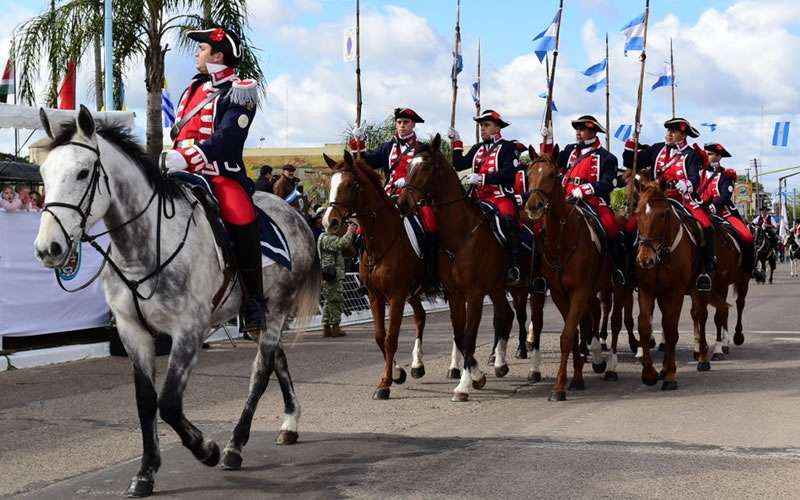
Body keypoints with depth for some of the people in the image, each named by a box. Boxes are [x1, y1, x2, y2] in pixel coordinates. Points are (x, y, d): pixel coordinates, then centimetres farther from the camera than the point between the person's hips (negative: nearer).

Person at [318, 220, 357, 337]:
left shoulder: (331, 237, 20)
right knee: (336, 301, -7)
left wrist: (350, 233, 14)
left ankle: (326, 327, 15)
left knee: (329, 301, 12)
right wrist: (349, 232, -19)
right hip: (331, 275, -11)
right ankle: (335, 327, -4)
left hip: (331, 276, 11)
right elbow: (341, 244, -31)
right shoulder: (327, 239, -14)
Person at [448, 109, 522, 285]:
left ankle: (514, 268, -32)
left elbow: (508, 173, -13)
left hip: (501, 197, -6)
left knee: (508, 220, -35)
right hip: (478, 199, 7)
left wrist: (482, 178, -20)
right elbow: (459, 165, 15)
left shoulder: (507, 147, 2)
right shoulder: (477, 149, 22)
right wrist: (457, 143, 11)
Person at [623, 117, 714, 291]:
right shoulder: (657, 150, 12)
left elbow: (695, 179, -15)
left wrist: (687, 185, -39)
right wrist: (631, 141, 1)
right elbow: (631, 163, 14)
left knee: (706, 227, -27)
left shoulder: (691, 155, 1)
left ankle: (706, 270, -12)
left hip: (684, 200, -3)